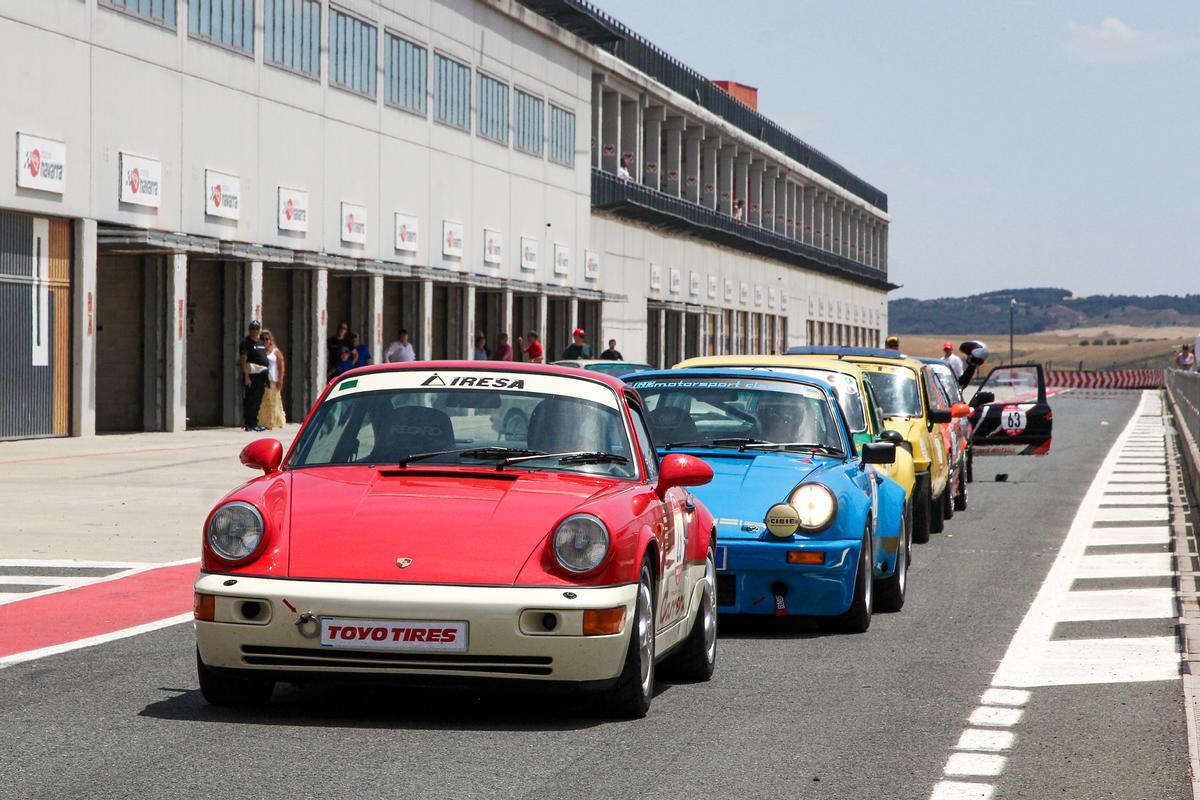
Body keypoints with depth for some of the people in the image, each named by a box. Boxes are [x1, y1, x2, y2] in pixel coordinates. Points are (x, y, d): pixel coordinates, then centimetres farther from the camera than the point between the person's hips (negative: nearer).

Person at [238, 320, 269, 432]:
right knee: (251, 401, -8)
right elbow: (243, 360, -12)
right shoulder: (246, 342, -6)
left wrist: (265, 377, 20)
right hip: (251, 375, -8)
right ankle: (250, 424, -8)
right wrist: (246, 376, -20)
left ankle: (253, 423, 17)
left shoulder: (260, 343, 19)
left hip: (261, 376, 8)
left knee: (257, 401, 11)